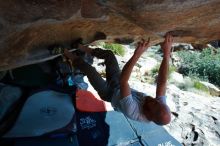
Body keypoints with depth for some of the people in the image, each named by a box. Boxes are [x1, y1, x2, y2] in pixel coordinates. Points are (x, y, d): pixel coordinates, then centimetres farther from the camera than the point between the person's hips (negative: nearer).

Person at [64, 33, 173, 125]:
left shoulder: (132, 111, -44)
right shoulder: (160, 107, -27)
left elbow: (123, 81, -52)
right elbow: (162, 81, -32)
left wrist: (137, 54, -58)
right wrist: (167, 53, -42)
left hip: (108, 93, -5)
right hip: (118, 84, 5)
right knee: (109, 54, 4)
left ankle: (73, 59, 26)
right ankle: (89, 50, 33)